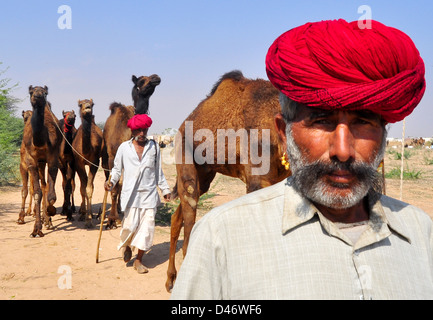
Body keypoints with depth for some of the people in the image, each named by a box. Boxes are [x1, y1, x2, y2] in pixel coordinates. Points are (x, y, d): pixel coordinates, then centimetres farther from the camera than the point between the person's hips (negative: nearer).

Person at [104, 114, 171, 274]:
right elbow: (117, 168, 11)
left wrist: (165, 189, 17)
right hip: (130, 193, -1)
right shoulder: (124, 147, 4)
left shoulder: (154, 147, 9)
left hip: (149, 194, 2)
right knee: (130, 225, -7)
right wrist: (111, 181, -6)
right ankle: (126, 246, 29)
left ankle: (138, 260, 14)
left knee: (147, 226, -2)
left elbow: (158, 171, 16)